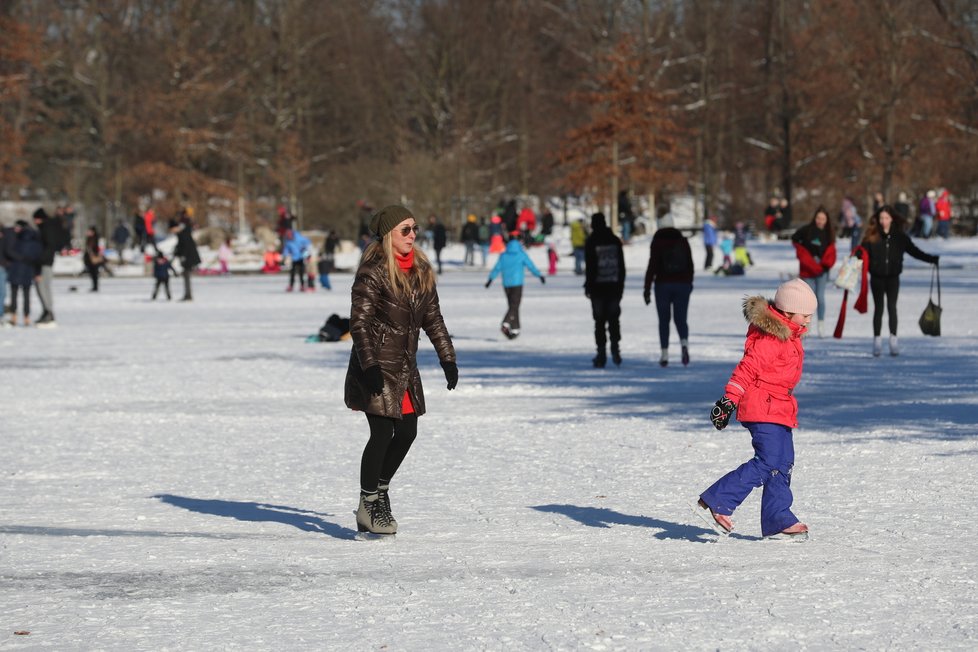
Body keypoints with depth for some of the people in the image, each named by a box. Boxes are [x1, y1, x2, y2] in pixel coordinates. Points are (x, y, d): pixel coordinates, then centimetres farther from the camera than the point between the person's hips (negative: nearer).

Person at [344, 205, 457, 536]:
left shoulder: (421, 270, 8)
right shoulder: (373, 272, -14)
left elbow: (432, 318, 16)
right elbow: (359, 323, -17)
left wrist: (447, 358, 12)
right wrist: (370, 365, -25)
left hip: (405, 366, 7)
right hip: (377, 366, -7)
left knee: (407, 432, 8)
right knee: (382, 433, -7)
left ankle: (380, 489, 30)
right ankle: (368, 506, 6)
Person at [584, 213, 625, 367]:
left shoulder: (591, 242, -7)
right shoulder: (615, 240, 5)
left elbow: (589, 266, -9)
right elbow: (621, 265, 8)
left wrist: (588, 285, -2)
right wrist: (621, 284, 15)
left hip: (598, 286, -3)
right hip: (614, 285, 3)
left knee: (599, 321, 1)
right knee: (613, 318, 10)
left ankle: (601, 354, -1)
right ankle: (615, 348, -5)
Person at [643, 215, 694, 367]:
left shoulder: (657, 242, -5)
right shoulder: (682, 241, 4)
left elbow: (652, 267, -10)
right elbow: (690, 264, 9)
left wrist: (647, 289, -7)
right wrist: (689, 282, 23)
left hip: (663, 285, -2)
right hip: (683, 284, 2)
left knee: (664, 320, 8)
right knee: (681, 319, 7)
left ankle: (664, 355, 4)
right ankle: (684, 343, -22)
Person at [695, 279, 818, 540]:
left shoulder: (788, 335, 14)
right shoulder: (768, 338, -18)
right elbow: (748, 369, -22)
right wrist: (729, 400, -25)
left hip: (779, 410, 10)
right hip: (763, 410, -10)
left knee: (783, 464, 8)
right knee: (768, 463, -15)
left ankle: (778, 521, 11)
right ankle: (718, 500, -12)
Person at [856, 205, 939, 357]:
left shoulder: (900, 237, 0)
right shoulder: (872, 237, -4)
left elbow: (915, 252, 6)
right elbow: (862, 251, -11)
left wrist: (932, 259, 0)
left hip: (893, 277, 0)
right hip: (877, 278, 0)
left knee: (892, 307, -6)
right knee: (878, 309, 7)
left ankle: (893, 339, -5)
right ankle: (877, 340, 12)